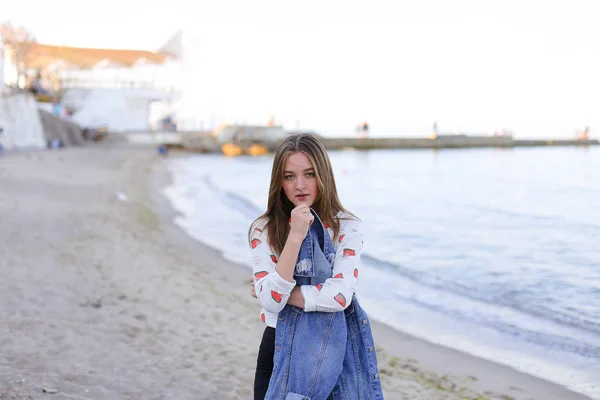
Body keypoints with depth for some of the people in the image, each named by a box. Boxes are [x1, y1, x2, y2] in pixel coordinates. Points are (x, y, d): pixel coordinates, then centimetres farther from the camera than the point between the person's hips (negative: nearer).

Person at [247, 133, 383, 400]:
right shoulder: (263, 230, -6)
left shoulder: (347, 227, -8)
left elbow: (340, 295, -21)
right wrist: (295, 237, -24)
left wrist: (282, 293, -13)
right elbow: (271, 301, -19)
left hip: (332, 350, 0)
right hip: (279, 349, 1)